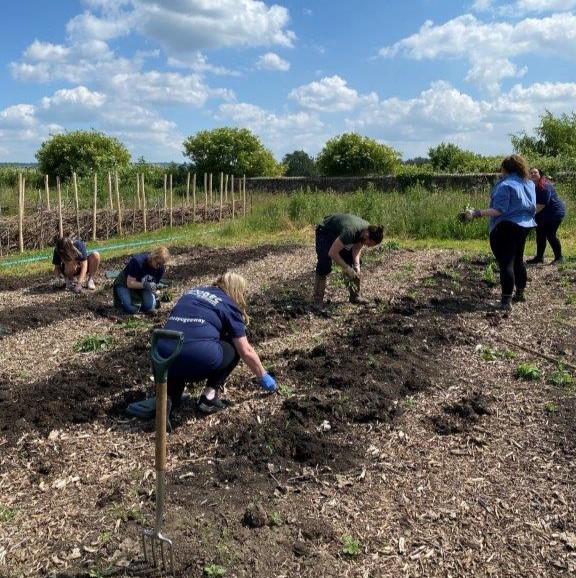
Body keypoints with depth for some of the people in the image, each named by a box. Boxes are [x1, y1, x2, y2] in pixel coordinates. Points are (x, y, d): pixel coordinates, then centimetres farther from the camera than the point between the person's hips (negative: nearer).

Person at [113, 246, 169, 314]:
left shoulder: (161, 268, -16)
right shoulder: (137, 261, -33)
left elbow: (155, 283, -3)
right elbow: (130, 283, -30)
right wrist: (145, 285, -45)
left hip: (141, 286, 5)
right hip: (124, 284, -5)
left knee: (149, 306, -21)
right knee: (132, 309, -26)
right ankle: (119, 301, 8)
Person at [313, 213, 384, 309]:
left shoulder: (369, 230, -20)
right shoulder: (350, 231, -42)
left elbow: (357, 248, -6)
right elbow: (332, 253, -38)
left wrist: (356, 264, -21)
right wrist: (346, 268, -33)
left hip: (339, 233, 7)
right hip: (325, 232, -7)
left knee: (354, 264, -1)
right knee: (324, 265, -22)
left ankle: (355, 296, 11)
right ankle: (318, 300, -14)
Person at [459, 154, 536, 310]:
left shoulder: (505, 185, -15)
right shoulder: (529, 183, 10)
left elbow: (499, 210, -23)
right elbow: (531, 206, 19)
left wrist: (476, 213, -27)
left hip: (506, 228, -9)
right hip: (524, 226, 9)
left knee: (506, 263, -8)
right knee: (518, 260, 21)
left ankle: (506, 301, -10)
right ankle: (520, 293, 33)